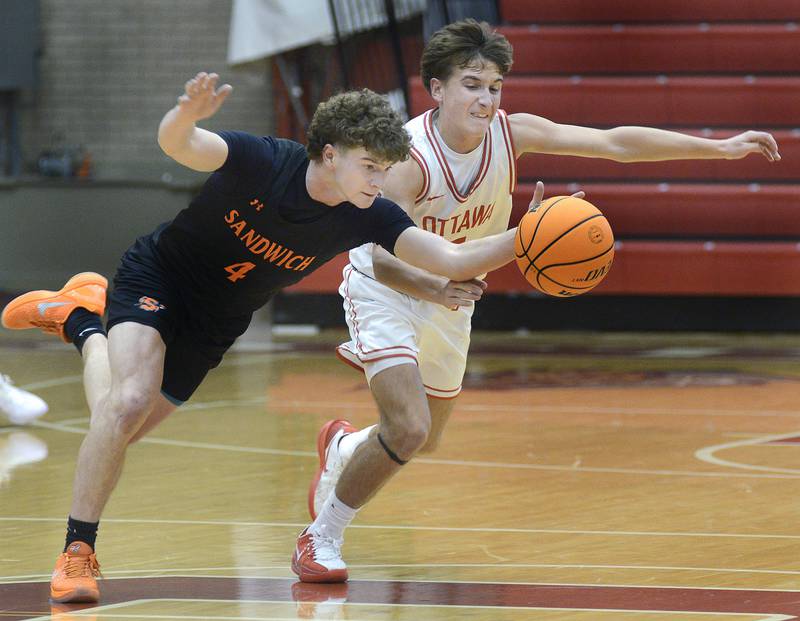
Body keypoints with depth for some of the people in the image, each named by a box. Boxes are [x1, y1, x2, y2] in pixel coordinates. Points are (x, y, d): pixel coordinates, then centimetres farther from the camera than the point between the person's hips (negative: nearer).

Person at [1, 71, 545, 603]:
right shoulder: (262, 162, -31)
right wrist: (186, 117, -69)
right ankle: (77, 553, -12)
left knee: (117, 430, 9)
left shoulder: (367, 218, -20)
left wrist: (522, 238, -40)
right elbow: (176, 144, -45)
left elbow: (453, 260, -23)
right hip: (155, 278, -5)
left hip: (214, 327, 5)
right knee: (130, 403, -28)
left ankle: (81, 320, 40)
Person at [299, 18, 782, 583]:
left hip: (452, 295, 6)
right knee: (409, 430, -24)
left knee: (427, 442, 18)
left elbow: (616, 143, -16)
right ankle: (322, 536, -4)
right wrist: (436, 288, -60)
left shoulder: (510, 133, -18)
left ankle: (343, 448, 52)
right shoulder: (408, 157, -32)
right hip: (385, 289, -6)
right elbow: (385, 261, -39)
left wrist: (721, 148, -20)